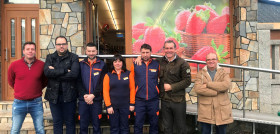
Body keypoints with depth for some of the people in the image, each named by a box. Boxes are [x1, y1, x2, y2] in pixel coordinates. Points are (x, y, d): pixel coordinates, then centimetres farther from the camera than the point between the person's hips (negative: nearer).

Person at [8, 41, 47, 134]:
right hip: (19, 103, 0)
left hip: (36, 103, 0)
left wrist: (37, 88, 8)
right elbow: (10, 81, 14)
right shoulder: (14, 65, -3)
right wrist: (20, 90, 13)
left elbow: (45, 80, 14)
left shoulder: (42, 65, -3)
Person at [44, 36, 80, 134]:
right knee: (57, 122, 12)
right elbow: (47, 72, -11)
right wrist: (65, 71, -17)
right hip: (54, 95, 2)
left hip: (69, 95, -2)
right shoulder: (50, 57, 8)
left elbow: (74, 74, -17)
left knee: (70, 122, 9)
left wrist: (55, 72, -12)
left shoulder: (73, 57, 0)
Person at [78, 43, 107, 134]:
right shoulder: (81, 64, 8)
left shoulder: (102, 65, 4)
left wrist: (93, 95, -13)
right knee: (83, 125, 7)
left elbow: (102, 82, -4)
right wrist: (84, 95, -11)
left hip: (96, 99, -1)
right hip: (83, 99, 1)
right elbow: (78, 82, 1)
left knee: (96, 125, 7)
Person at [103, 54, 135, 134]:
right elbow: (105, 91, -1)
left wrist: (132, 103, -4)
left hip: (125, 106, 0)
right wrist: (108, 106, -8)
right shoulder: (108, 75, 3)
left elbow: (132, 89, 2)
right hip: (113, 106, 0)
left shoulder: (128, 74, 4)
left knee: (124, 128, 7)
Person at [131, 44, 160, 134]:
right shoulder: (135, 65, 2)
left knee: (154, 124, 11)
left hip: (153, 100, 1)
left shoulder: (156, 64, 2)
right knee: (138, 124, 6)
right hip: (139, 100, -1)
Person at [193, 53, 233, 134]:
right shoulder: (201, 74, 6)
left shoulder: (223, 73, 8)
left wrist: (208, 84, -14)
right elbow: (197, 88, -12)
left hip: (221, 110, 1)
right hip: (205, 111, -1)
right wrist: (217, 91, -14)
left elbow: (226, 85, -13)